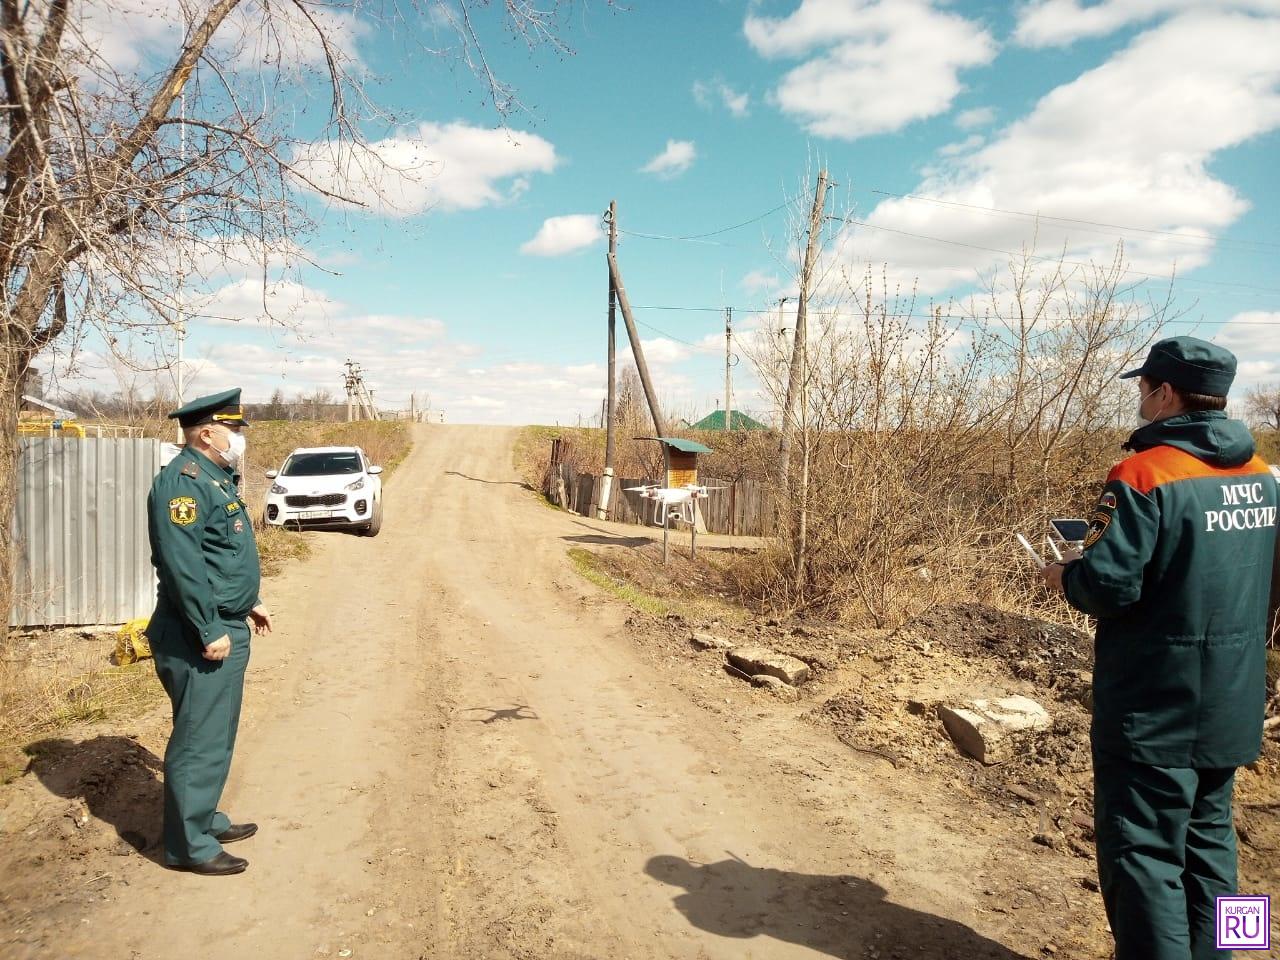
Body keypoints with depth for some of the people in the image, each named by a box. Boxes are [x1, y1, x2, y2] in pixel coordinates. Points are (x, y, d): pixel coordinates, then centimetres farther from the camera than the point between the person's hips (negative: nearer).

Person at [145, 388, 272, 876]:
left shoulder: (216, 477, 14)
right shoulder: (183, 481, -18)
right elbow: (181, 563, -25)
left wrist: (249, 602, 24)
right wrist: (209, 630, -24)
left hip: (227, 627, 10)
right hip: (200, 636, -10)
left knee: (217, 735, 19)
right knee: (199, 740, -1)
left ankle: (205, 818, 33)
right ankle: (189, 845, 11)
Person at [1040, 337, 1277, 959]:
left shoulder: (1144, 476, -19)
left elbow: (1109, 585, -24)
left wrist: (1063, 576, -3)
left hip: (1156, 709, -8)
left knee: (1142, 851, 2)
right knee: (1207, 839, 21)